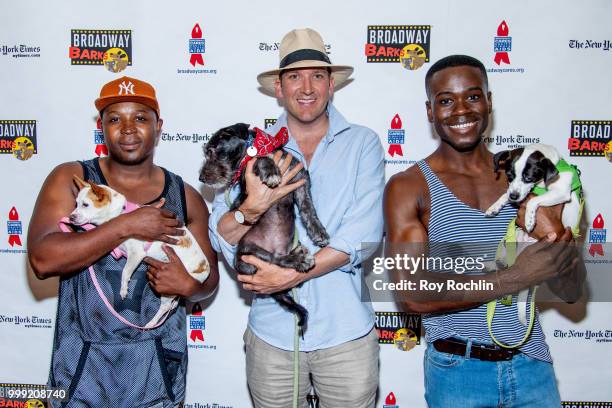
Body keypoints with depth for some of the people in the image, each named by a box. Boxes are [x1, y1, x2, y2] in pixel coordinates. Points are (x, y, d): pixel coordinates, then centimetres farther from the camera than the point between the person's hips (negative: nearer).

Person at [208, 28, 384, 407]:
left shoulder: (363, 143, -2)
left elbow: (363, 234, -12)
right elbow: (220, 237, -3)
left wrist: (291, 275, -18)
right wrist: (252, 207, -22)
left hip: (345, 331, -1)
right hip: (271, 332, 2)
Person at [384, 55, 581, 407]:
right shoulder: (408, 188, -10)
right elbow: (413, 294, -18)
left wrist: (554, 234, -18)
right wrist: (516, 278, -22)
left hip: (532, 363, 4)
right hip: (458, 371, -3)